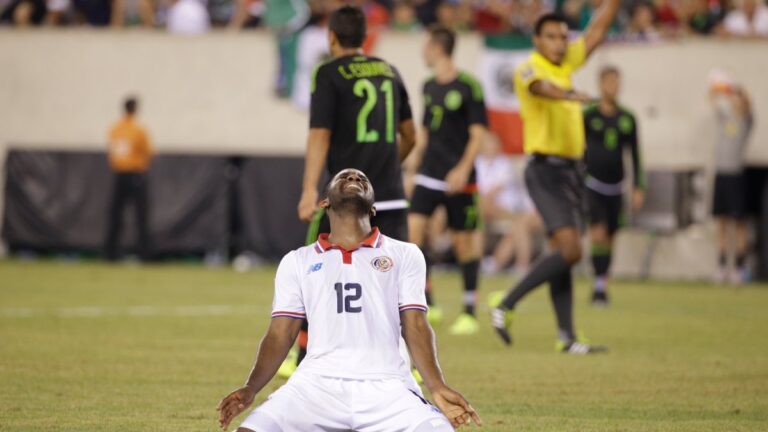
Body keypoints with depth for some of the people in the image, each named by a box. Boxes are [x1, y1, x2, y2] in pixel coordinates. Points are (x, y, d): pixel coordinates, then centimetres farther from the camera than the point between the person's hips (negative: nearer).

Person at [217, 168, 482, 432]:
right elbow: (280, 335, 12)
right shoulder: (297, 261, 20)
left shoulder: (405, 255, 18)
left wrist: (437, 388, -9)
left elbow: (415, 327, 9)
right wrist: (251, 388, -6)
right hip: (316, 384, 0)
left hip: (385, 390, 0)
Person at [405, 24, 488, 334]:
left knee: (464, 242, 1)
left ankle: (470, 312, 12)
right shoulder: (429, 86, 11)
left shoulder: (468, 86, -9)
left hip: (458, 180, -6)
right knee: (411, 230, -10)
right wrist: (414, 161, 17)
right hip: (429, 176, 6)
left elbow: (477, 134, -10)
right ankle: (425, 304, -4)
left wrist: (463, 169, -19)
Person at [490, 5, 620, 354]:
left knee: (564, 252, 7)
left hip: (570, 169, 8)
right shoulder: (529, 69, -11)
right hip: (546, 168, -8)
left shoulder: (567, 63, 12)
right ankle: (505, 306, -10)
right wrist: (568, 94, -55)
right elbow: (540, 86, -34)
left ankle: (567, 337, 8)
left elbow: (596, 31, 19)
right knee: (569, 251, -17)